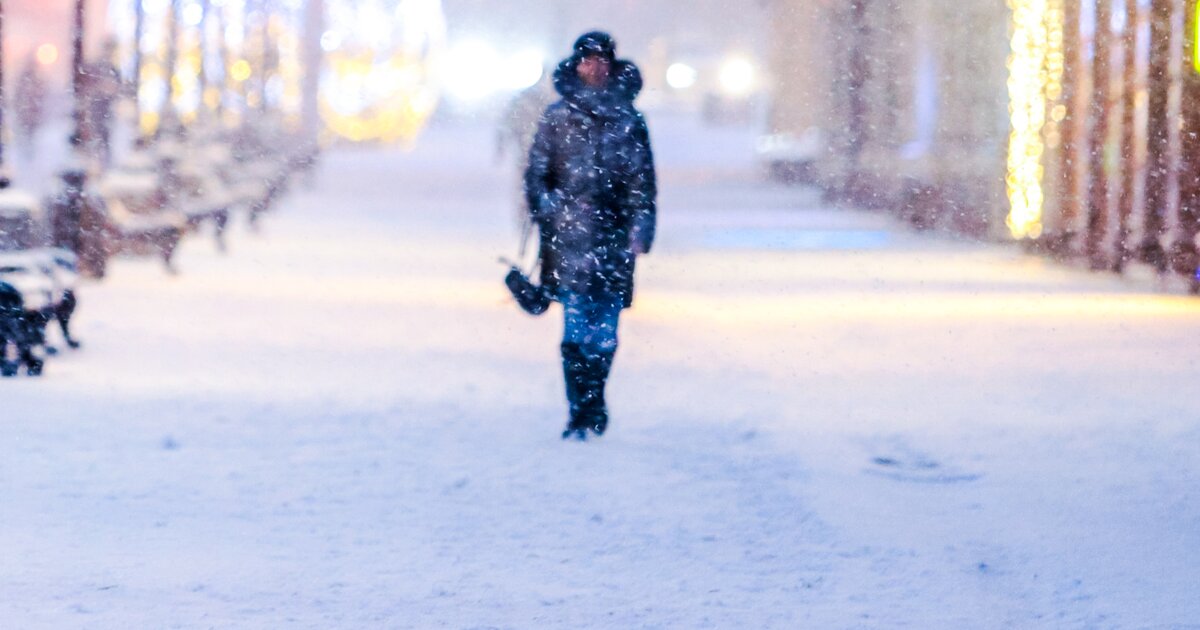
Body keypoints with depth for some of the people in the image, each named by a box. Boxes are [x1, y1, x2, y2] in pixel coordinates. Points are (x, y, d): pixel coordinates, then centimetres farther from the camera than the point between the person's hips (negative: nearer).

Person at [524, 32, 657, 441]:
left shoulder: (628, 120, 10)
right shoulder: (557, 118, 8)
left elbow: (643, 180, 8)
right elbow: (537, 173, 9)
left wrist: (640, 228, -2)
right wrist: (550, 210, -5)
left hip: (614, 238, 1)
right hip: (570, 237, -1)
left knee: (604, 332, 2)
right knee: (577, 327, -9)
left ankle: (592, 405, 21)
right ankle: (582, 416, -8)